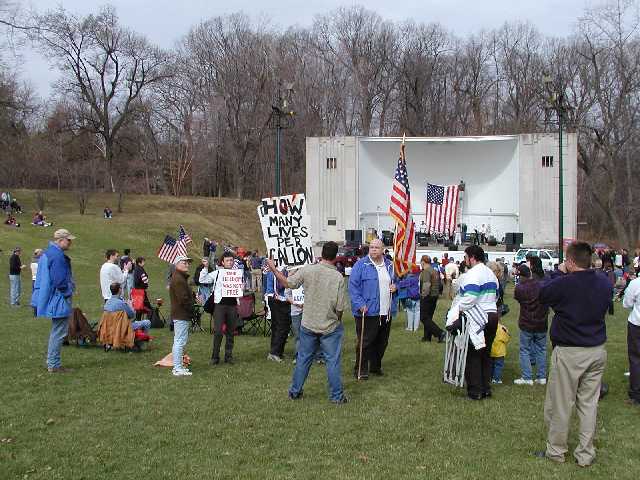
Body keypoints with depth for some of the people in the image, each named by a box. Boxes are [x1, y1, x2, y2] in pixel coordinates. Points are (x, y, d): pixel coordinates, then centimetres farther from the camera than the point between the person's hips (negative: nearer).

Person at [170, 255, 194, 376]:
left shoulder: (181, 278, 19)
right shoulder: (178, 279, -17)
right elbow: (183, 298, -23)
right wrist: (191, 310, -13)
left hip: (180, 315, 12)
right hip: (181, 315, -12)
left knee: (179, 341, 17)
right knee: (180, 341, -8)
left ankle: (178, 366, 25)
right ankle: (178, 369, -6)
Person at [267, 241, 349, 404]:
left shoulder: (307, 270, -10)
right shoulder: (338, 277, -14)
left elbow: (287, 282, 2)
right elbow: (340, 307, -11)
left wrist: (273, 269, 17)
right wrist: (338, 321, 9)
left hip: (308, 325, 3)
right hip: (330, 327, -3)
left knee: (303, 359, 15)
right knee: (332, 361, 6)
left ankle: (295, 391, 26)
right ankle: (336, 396, 11)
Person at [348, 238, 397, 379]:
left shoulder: (389, 265, 12)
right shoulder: (361, 264, -6)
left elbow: (394, 281, 29)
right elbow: (353, 285, -10)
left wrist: (395, 286, 5)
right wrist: (360, 304, -18)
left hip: (386, 312, 6)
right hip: (367, 312, -6)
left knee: (382, 342, 13)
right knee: (365, 342, -3)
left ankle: (376, 366, 28)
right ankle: (360, 370, 7)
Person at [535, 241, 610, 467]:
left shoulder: (564, 284, -20)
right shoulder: (604, 282, -3)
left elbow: (542, 294, -3)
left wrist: (558, 272, 8)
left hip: (569, 353, -5)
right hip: (597, 351, 5)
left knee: (560, 404, 8)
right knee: (589, 403, 12)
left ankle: (556, 451, 18)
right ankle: (585, 454, 19)